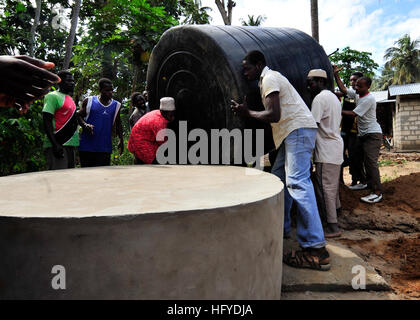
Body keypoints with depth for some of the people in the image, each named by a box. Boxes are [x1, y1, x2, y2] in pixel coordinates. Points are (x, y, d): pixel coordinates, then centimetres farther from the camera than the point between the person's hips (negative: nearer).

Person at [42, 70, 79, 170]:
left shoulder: (70, 98, 20)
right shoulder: (53, 96, -7)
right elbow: (46, 122, -15)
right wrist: (55, 144, -23)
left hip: (70, 145, 9)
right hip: (58, 145, -9)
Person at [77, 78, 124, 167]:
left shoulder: (116, 105, 11)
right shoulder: (89, 101, 5)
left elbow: (118, 124, 19)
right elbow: (80, 116, 6)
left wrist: (121, 140, 12)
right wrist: (85, 125, -15)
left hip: (105, 148, 1)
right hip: (87, 146, -1)